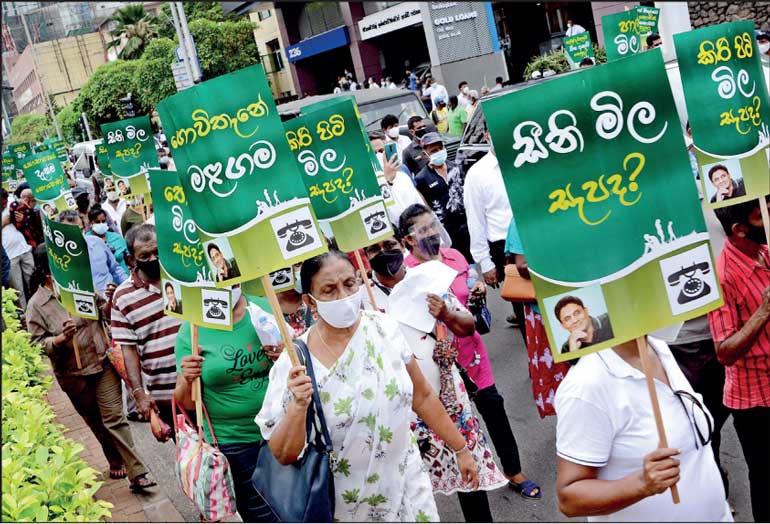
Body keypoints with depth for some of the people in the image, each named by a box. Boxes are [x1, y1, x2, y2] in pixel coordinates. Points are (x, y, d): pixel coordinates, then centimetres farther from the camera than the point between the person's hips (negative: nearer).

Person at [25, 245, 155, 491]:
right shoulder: (36, 305, -7)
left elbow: (102, 312, 13)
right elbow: (38, 344, -9)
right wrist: (62, 338, -27)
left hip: (103, 362, 0)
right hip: (74, 376, 0)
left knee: (114, 417, -4)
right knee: (96, 423, 15)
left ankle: (136, 473, -5)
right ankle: (116, 462, 35)